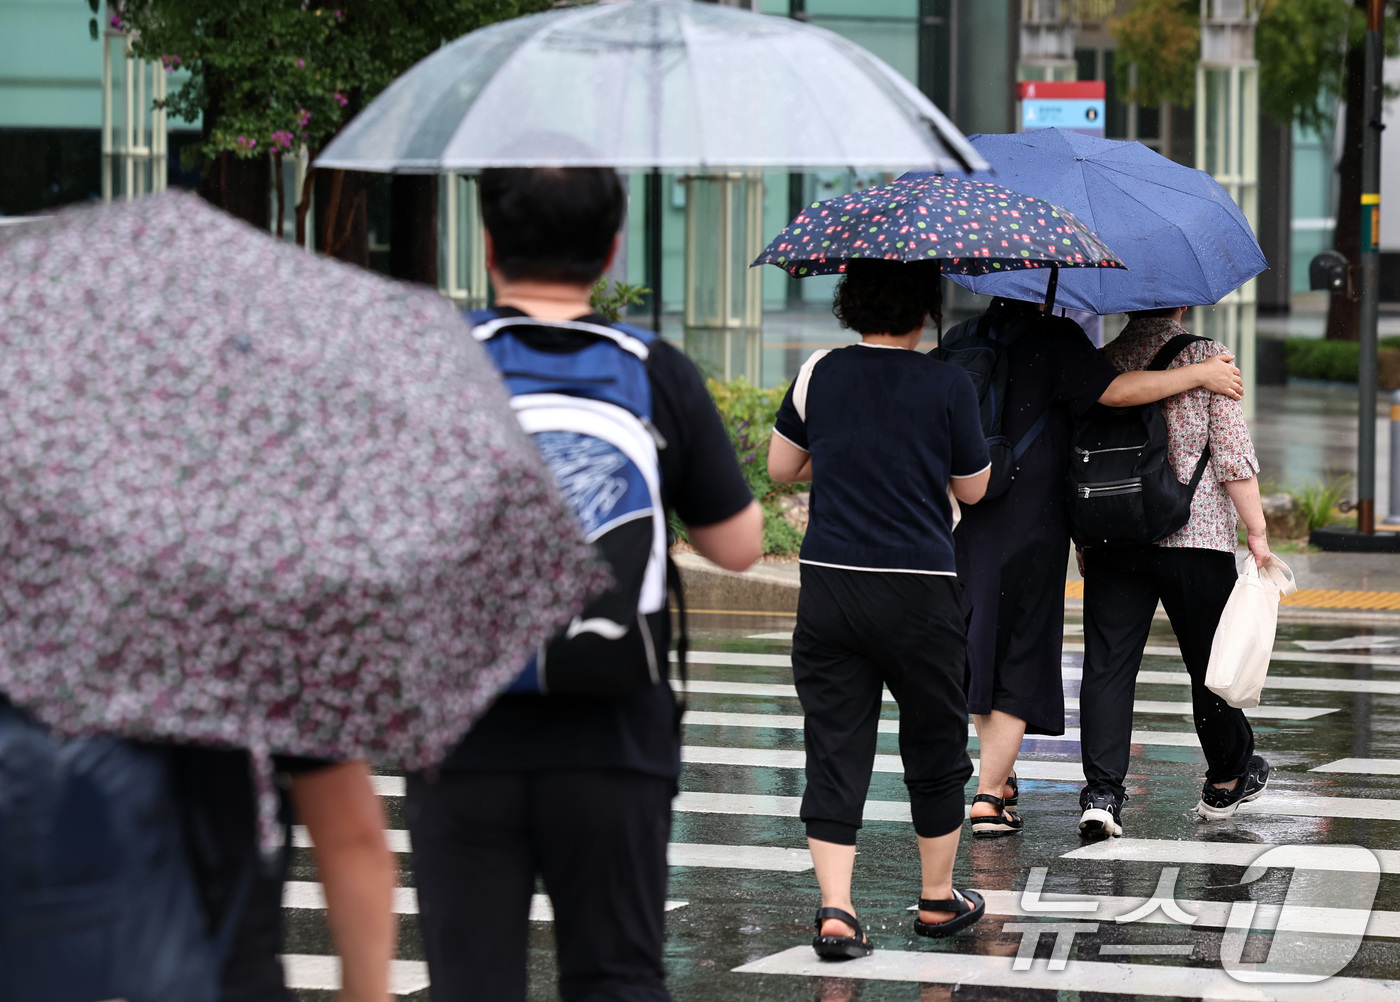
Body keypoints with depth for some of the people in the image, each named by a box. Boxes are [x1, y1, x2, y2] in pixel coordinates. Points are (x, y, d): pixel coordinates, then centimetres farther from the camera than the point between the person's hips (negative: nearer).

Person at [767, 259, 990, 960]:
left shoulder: (821, 374, 1)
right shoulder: (947, 386, -5)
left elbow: (781, 467, 13)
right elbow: (972, 488, 6)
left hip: (828, 586, 2)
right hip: (919, 588, -2)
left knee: (834, 747, 3)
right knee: (934, 746, 14)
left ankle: (835, 910, -8)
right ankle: (938, 900, 26)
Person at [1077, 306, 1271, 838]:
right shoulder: (1208, 357, -5)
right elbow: (1233, 455, -9)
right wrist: (1257, 532, -3)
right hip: (1198, 535, -2)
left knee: (1107, 665, 2)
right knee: (1210, 660, 13)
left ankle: (1101, 791, -8)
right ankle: (1226, 780, 28)